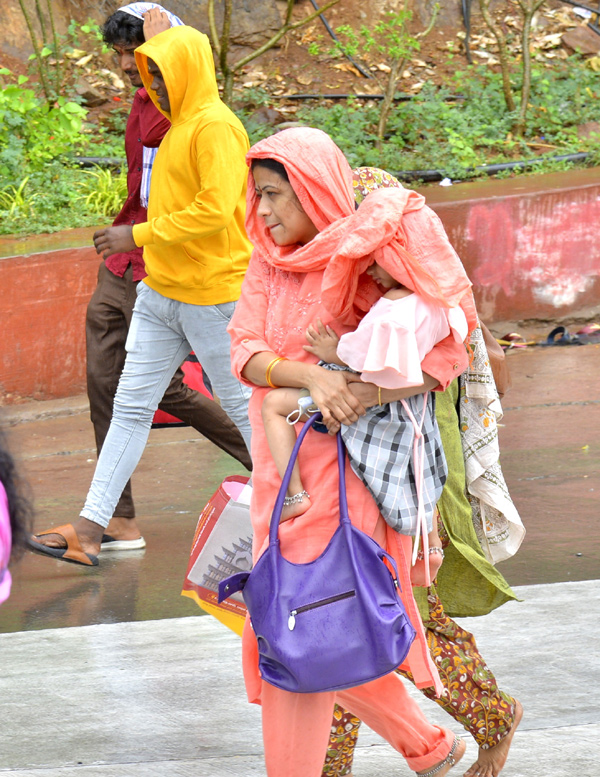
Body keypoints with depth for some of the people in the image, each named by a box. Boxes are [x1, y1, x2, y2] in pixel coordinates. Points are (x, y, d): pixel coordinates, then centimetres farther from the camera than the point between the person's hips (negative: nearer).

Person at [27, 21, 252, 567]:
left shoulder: (216, 127, -17)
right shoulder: (179, 126, 13)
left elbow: (215, 211, -25)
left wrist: (138, 235, -22)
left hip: (211, 296, -9)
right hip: (160, 293, 9)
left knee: (241, 404, 5)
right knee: (131, 405, 3)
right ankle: (90, 528, 1)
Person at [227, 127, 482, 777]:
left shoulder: (364, 266, -12)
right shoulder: (268, 265, 7)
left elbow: (449, 350, -16)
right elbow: (245, 354, -6)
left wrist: (368, 394, -28)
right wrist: (311, 376, -25)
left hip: (339, 472, -7)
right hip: (282, 470, 7)